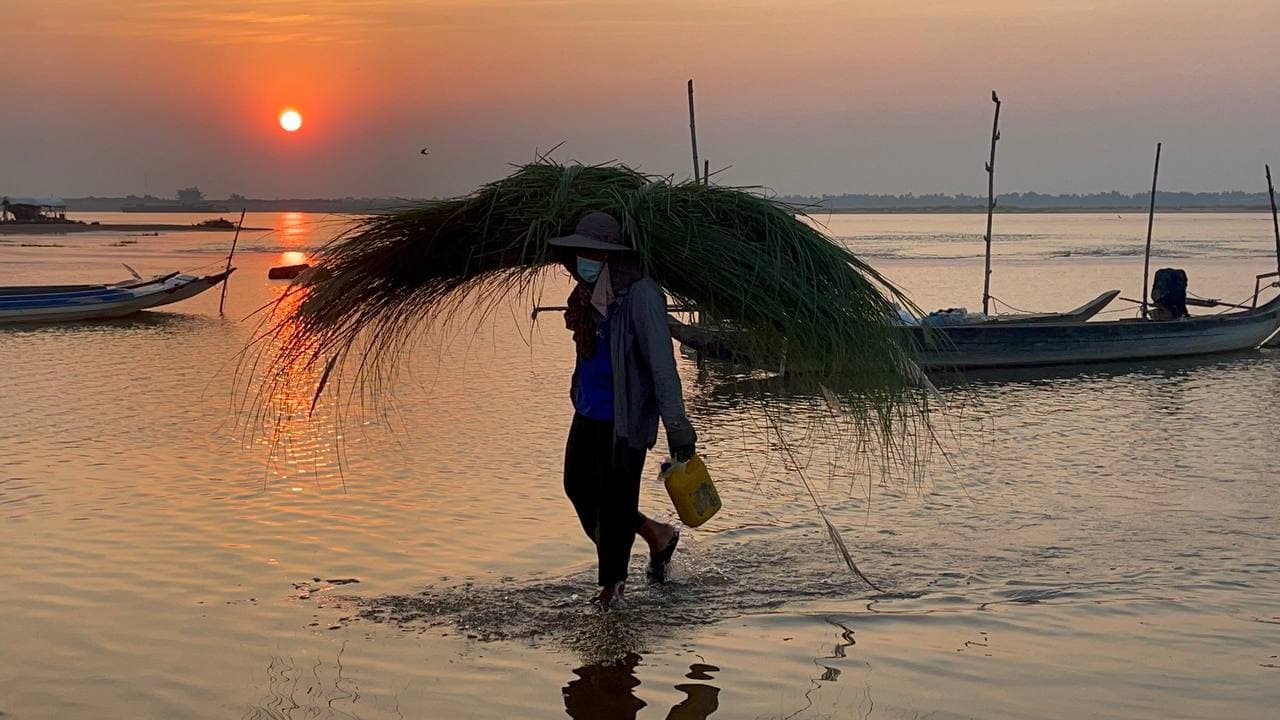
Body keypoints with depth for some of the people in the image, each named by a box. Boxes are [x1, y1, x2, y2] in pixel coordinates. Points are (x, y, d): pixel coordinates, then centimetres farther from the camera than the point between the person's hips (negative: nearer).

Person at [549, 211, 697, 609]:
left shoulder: (640, 296, -21)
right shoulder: (591, 293, 5)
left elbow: (662, 367, -23)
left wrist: (678, 430, -24)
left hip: (624, 419, -9)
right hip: (588, 412, 9)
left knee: (613, 502, 4)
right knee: (578, 487, 17)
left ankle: (613, 581, 25)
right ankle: (657, 534, 34)